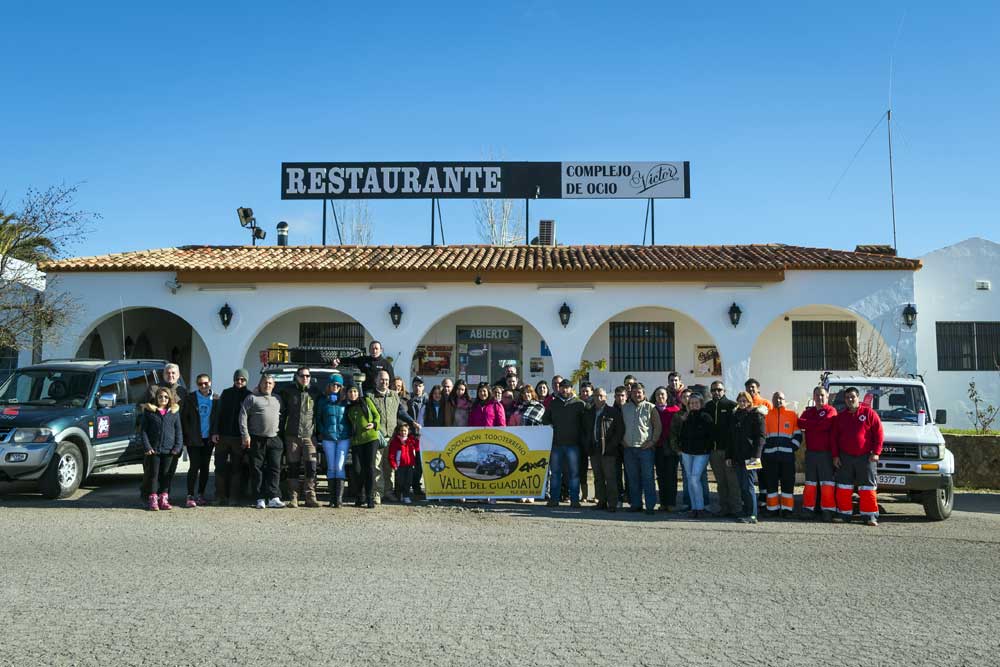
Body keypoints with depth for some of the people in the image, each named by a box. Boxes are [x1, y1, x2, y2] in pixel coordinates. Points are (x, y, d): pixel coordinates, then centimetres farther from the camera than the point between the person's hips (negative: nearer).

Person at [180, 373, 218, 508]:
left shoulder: (216, 399, 4)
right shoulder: (190, 398, 0)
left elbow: (218, 418, 9)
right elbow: (183, 417, 1)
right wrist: (187, 435, -5)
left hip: (208, 439, 3)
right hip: (194, 439, -2)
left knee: (205, 467, 8)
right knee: (194, 467, -7)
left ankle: (201, 495, 17)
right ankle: (190, 496, -1)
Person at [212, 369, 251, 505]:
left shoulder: (249, 395, 2)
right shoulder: (226, 393, 10)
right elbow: (219, 413, 10)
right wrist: (215, 432, 1)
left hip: (239, 437, -3)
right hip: (223, 436, 3)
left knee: (237, 468, 1)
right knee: (220, 467, 5)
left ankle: (234, 497, 6)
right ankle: (220, 496, 13)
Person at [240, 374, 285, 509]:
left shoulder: (277, 399, 17)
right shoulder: (252, 398, 4)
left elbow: (280, 416, 20)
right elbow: (243, 416, -3)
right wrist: (245, 435, -11)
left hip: (274, 439, 3)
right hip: (257, 439, -3)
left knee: (274, 468, -4)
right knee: (257, 469, 0)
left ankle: (273, 498, -5)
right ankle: (260, 499, 5)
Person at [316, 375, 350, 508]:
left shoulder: (345, 401, 6)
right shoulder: (323, 401, 9)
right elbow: (318, 418, 15)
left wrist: (349, 431, 0)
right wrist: (320, 432, 3)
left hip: (344, 437, -1)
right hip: (328, 438, 1)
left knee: (339, 467, -8)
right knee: (331, 467, 3)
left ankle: (339, 498, -7)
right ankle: (332, 498, 8)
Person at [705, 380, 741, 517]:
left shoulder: (731, 405, -3)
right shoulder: (708, 406, 13)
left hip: (728, 449, -5)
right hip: (714, 450, 5)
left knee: (732, 480, -3)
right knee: (720, 482, 10)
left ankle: (735, 508, 2)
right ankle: (724, 508, 17)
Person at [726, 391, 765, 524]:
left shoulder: (756, 415, -1)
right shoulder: (736, 416, 19)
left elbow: (760, 437, -9)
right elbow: (731, 438, 21)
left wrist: (756, 455, -18)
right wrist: (729, 456, 15)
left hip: (750, 457, -7)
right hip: (737, 457, 7)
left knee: (748, 486, -9)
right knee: (742, 487, 8)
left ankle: (752, 515, -6)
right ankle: (746, 513, 14)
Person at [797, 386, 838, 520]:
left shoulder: (831, 411, -2)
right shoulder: (808, 411, 15)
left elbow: (823, 425, -17)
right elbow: (800, 424, 0)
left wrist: (806, 424, -7)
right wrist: (815, 425, -12)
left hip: (825, 452, -5)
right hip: (810, 452, 5)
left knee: (826, 482, -3)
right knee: (810, 481, 8)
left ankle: (827, 509, 1)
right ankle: (808, 509, 12)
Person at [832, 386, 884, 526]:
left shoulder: (869, 413, -1)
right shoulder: (840, 417, 11)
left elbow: (879, 434, -3)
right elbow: (835, 438, 13)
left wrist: (876, 453, -9)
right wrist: (835, 455, 5)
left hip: (865, 457, -3)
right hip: (845, 458, 3)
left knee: (868, 488, -1)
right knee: (843, 487, 4)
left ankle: (870, 515, 3)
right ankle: (844, 513, 13)